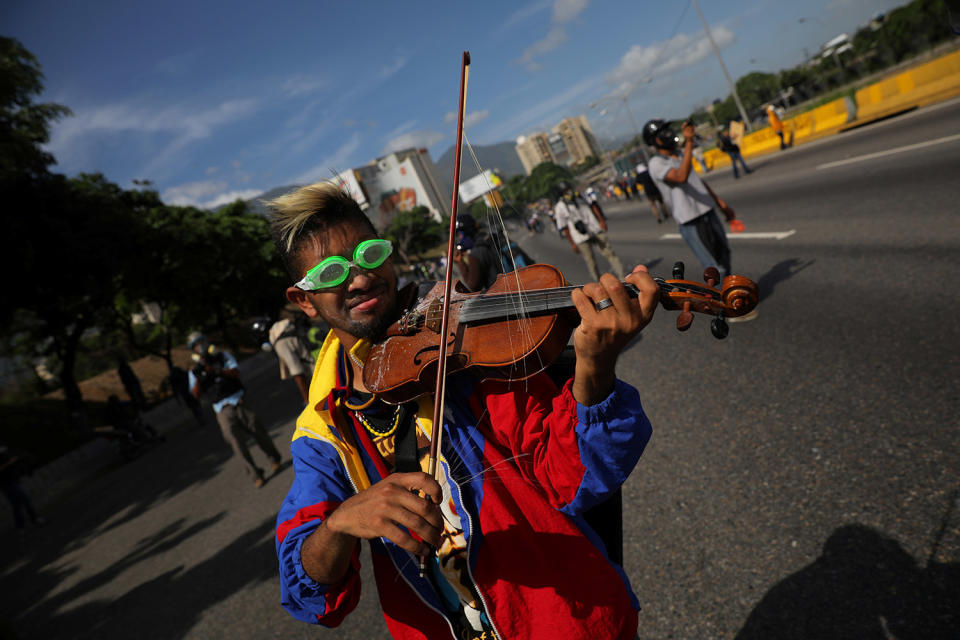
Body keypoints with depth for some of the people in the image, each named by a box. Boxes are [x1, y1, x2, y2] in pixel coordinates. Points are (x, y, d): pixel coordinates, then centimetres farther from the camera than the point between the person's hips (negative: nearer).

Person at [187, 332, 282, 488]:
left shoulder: (222, 355, 9)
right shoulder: (195, 370, 10)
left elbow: (236, 373, -7)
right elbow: (196, 395, -1)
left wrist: (216, 371, -21)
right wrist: (198, 378, -18)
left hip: (238, 400, 0)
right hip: (222, 409, 0)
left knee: (258, 431, -4)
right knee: (237, 442, -8)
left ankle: (274, 460, 16)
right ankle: (256, 475, -2)